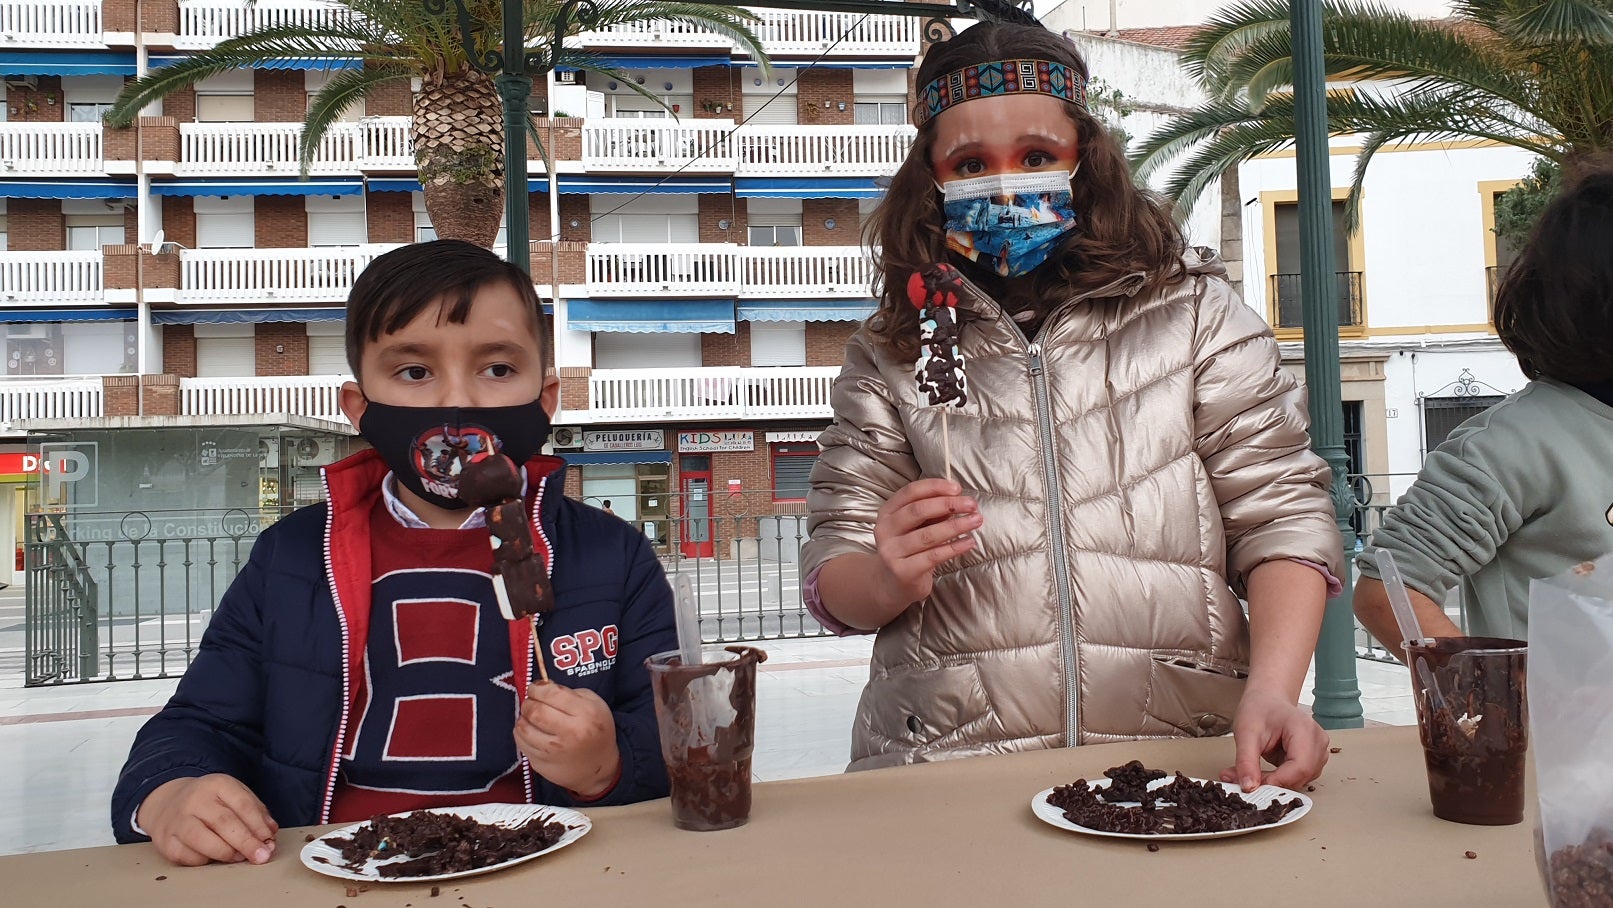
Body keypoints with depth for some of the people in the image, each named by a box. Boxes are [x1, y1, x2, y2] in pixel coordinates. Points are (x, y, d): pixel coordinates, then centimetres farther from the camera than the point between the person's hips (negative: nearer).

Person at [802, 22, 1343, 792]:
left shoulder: (1192, 310, 6)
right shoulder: (887, 354, 8)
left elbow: (1281, 516, 4)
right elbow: (831, 574, 8)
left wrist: (1271, 691, -12)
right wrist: (888, 581, -15)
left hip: (1183, 759, -1)